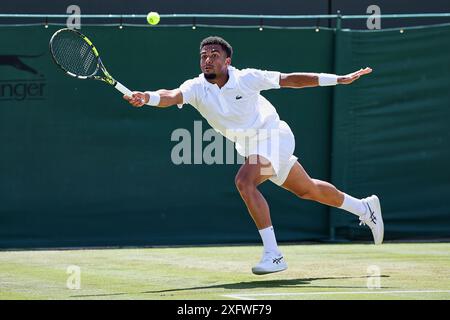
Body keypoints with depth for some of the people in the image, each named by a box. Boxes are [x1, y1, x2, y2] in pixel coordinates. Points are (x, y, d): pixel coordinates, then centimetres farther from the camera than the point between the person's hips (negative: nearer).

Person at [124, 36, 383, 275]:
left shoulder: (246, 79, -19)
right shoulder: (197, 87, -12)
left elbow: (290, 79, -10)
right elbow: (172, 96, -33)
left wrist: (340, 79, -8)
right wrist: (146, 98, -56)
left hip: (273, 136, -6)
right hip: (251, 147, 6)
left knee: (245, 181, -30)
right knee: (308, 190, 21)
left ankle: (273, 254, -28)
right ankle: (364, 207, 45)